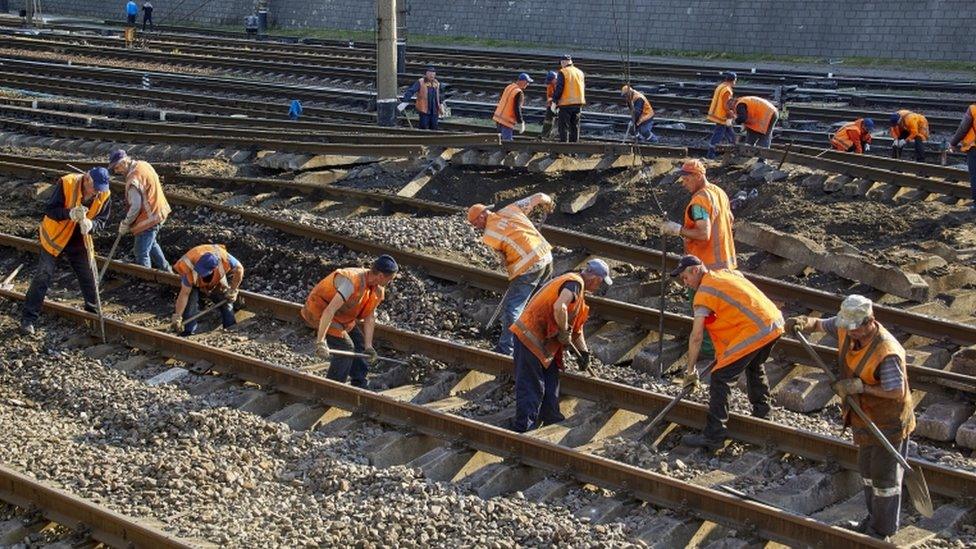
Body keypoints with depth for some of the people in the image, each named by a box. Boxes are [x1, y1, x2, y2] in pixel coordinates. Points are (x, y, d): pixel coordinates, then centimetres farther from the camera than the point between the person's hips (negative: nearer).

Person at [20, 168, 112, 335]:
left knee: (89, 277, 9)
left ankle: (94, 313, 29)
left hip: (79, 241, 4)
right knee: (43, 277, -5)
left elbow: (102, 220, -7)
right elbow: (49, 210, -25)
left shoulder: (104, 194, -14)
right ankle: (28, 319, 0)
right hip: (55, 237, -4)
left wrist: (90, 224, -31)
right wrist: (69, 213, -44)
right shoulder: (66, 183, -27)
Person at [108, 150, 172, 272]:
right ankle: (166, 270, 41)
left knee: (141, 254, 0)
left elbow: (135, 207, -24)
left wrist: (125, 224, -10)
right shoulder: (143, 164, 3)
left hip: (148, 219, -11)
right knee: (151, 243, 30)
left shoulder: (134, 179, -26)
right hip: (157, 212, 11)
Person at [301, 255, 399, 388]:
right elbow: (330, 311, -43)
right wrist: (320, 342, -47)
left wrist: (368, 346, -8)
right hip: (319, 311, -9)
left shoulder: (378, 290, -8)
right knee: (346, 347, -17)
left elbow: (369, 318, -2)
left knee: (360, 344, 11)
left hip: (342, 315, 9)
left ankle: (359, 387, 23)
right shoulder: (352, 282, -36)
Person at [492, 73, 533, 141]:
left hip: (498, 117, 9)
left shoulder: (508, 87, 11)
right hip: (507, 122, -9)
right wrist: (521, 123, -12)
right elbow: (517, 109, -20)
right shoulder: (519, 93, -15)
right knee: (507, 141, -6)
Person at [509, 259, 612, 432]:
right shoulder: (575, 283, -13)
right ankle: (523, 429, -4)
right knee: (531, 387, -7)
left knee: (551, 381, 16)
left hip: (544, 342, 10)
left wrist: (584, 352, 25)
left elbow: (576, 328, 29)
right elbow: (559, 307, -32)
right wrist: (564, 333, -18)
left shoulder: (578, 289, 20)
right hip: (530, 338, -10)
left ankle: (553, 421, 26)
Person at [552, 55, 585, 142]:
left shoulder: (562, 72, -8)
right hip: (578, 104, 6)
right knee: (575, 126, 12)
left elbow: (559, 88, -13)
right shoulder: (580, 73, 13)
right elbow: (584, 88, 17)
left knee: (564, 126, -1)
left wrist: (554, 102, -8)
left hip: (566, 103, -6)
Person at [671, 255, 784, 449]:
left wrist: (690, 371, 3)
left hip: (754, 331, -9)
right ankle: (762, 413, 47)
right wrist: (723, 352, 30)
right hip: (775, 322, 9)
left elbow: (696, 337, -6)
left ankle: (713, 436, -3)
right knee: (754, 367, 34)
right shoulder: (728, 273, 20)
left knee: (720, 379, -3)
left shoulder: (704, 293, -5)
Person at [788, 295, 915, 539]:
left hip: (888, 422, -8)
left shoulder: (887, 353, -35)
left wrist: (861, 387, -33)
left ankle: (883, 529, 26)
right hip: (866, 417, 8)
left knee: (884, 476, 9)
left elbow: (897, 393, -31)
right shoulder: (846, 329, -12)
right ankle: (874, 517, 43)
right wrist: (803, 323, -19)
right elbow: (821, 324, 4)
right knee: (868, 470, 24)